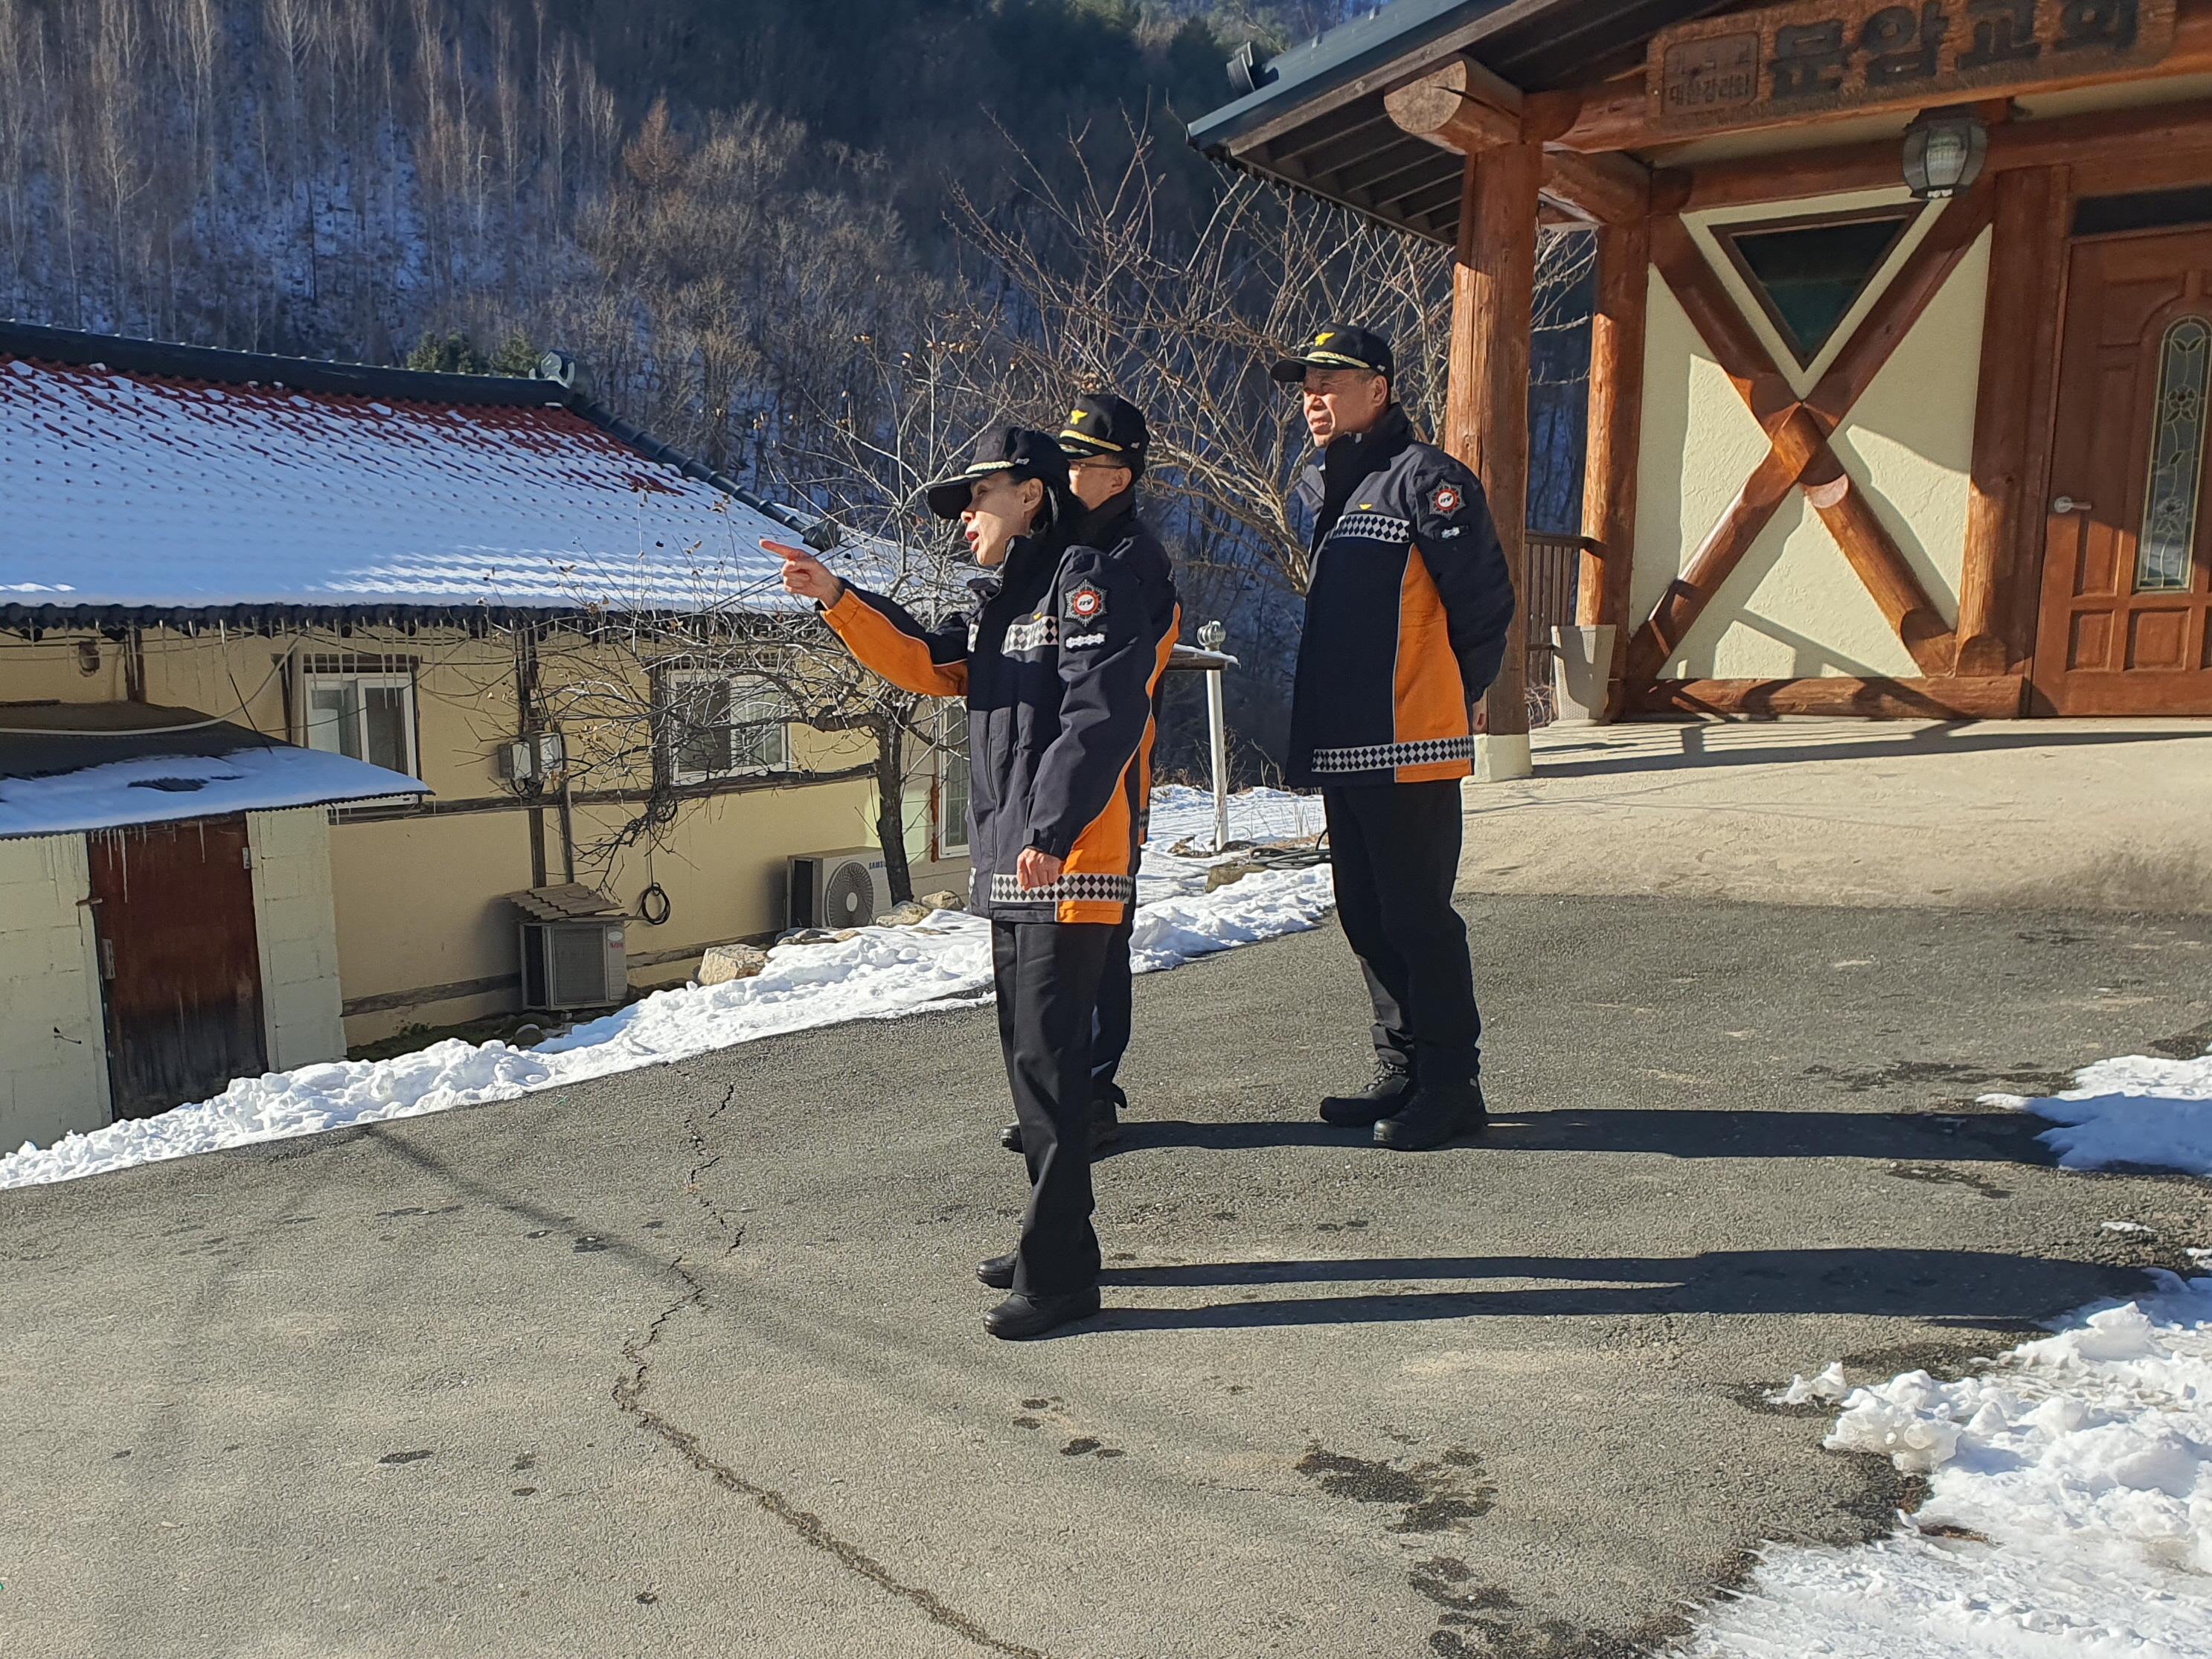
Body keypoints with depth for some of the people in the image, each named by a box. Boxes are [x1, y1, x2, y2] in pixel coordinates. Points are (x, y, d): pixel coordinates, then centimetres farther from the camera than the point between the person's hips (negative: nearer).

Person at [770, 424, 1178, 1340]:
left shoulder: (1090, 578, -8)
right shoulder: (1001, 601, 23)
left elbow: (1101, 712, -20)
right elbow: (924, 661, 13)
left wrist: (1051, 832, -27)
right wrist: (836, 598, 3)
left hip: (1071, 868, -10)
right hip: (1009, 870, 10)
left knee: (1048, 1059, -7)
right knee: (1029, 1054, 16)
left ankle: (1058, 1272, 2)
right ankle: (1050, 1240, 29)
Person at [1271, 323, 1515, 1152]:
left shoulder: (1426, 479, -10)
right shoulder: (1318, 486, 16)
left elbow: (1484, 601, -12)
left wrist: (1451, 696, -2)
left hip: (1410, 750, -9)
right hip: (1339, 748, 9)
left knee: (1417, 917, -3)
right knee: (1366, 918, 14)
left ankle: (1451, 1084, 10)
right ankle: (1402, 1073, 26)